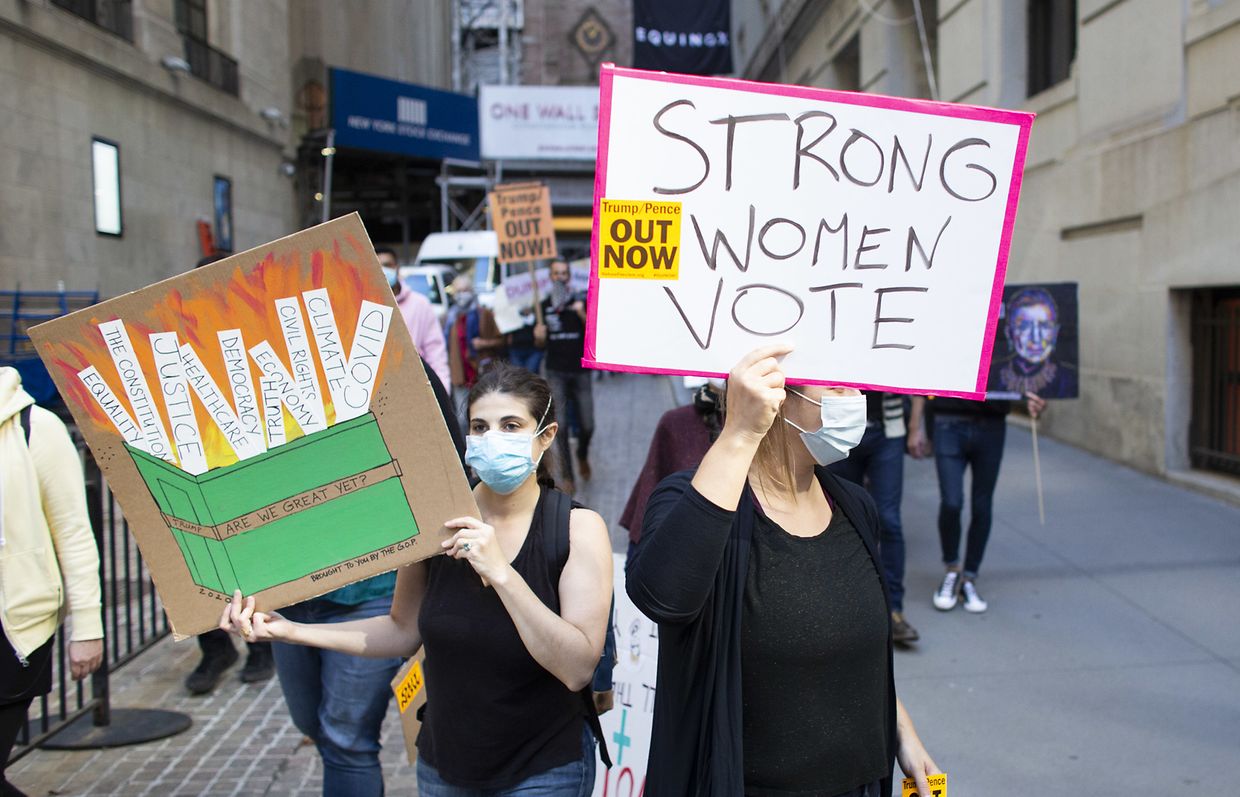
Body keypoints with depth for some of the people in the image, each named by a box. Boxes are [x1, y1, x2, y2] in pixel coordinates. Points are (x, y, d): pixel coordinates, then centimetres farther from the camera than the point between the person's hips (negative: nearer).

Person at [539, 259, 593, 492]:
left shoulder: (581, 301, 2)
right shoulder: (544, 306, 7)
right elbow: (539, 341, 16)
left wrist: (583, 315, -21)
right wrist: (539, 335, -7)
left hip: (580, 371, -1)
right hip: (556, 372, 1)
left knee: (587, 425, 1)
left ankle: (582, 456, 33)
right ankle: (567, 475, 6)